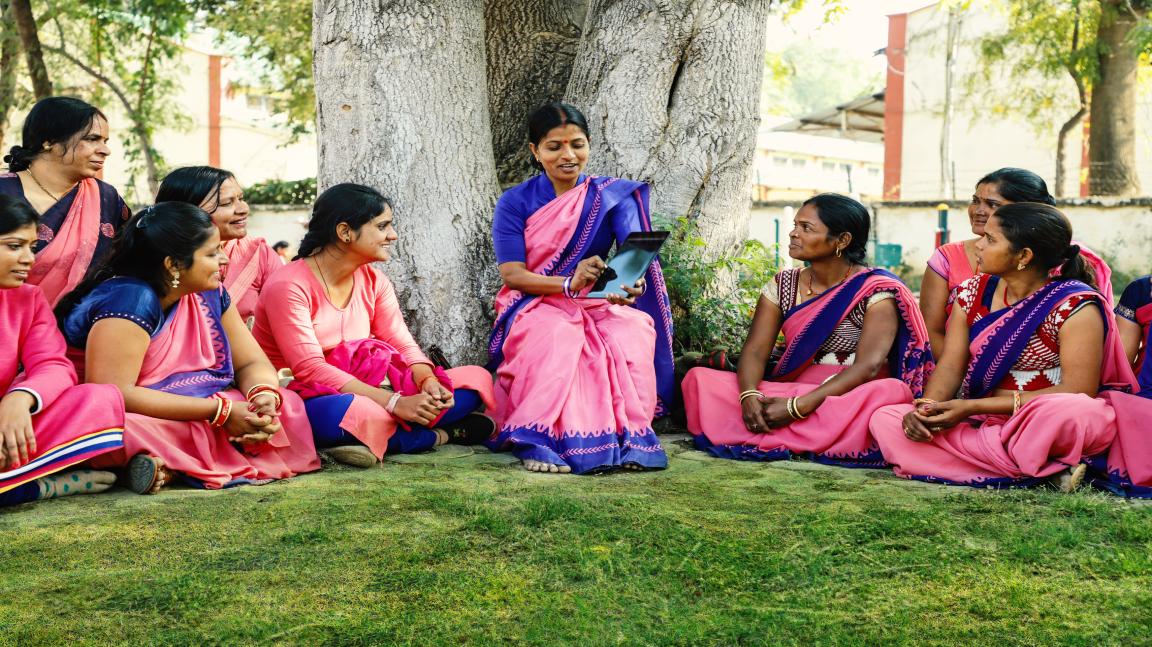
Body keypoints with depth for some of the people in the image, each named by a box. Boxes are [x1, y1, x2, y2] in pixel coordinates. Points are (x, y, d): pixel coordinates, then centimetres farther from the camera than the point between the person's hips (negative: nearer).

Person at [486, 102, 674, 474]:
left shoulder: (612, 197, 3)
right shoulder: (515, 202, -1)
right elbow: (512, 275, -10)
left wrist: (632, 283, -40)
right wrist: (569, 284, -29)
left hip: (599, 305, 2)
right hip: (535, 307, -1)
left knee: (633, 330, -33)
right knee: (557, 334, -37)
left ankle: (627, 436, -26)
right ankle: (539, 441, -33)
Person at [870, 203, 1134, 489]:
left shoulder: (1075, 306, -12)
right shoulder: (973, 293, 6)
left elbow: (1077, 392, -18)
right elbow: (950, 367, 4)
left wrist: (973, 407, -20)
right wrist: (925, 409, -20)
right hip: (983, 422, 7)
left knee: (1076, 413, -41)